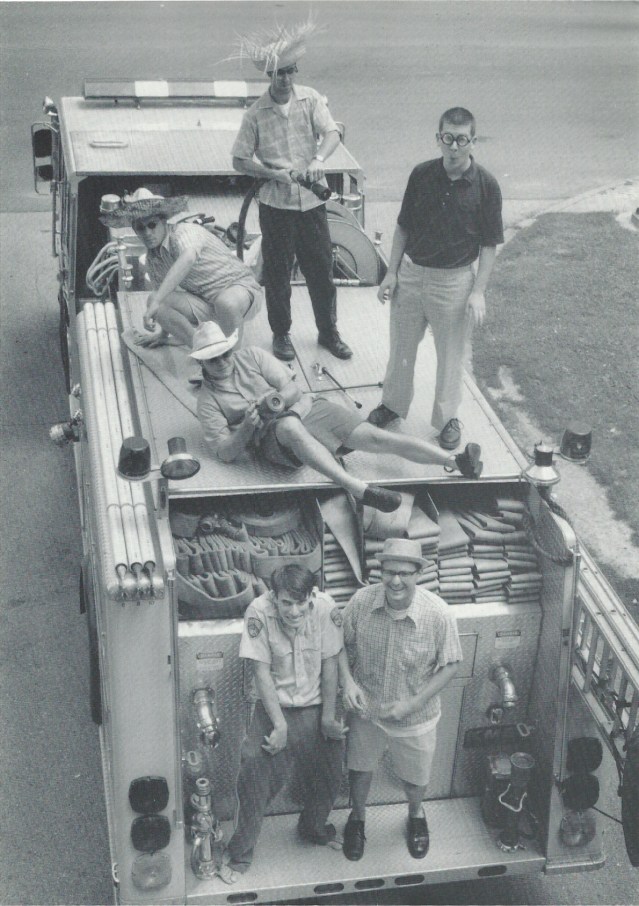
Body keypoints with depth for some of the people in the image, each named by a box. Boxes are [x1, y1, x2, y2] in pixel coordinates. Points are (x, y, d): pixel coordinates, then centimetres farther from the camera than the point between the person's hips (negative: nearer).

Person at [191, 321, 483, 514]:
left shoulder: (251, 356, 11)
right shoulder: (207, 400, 5)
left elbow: (292, 390, 5)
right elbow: (226, 453, -2)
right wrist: (246, 428, -20)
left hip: (306, 408, 4)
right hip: (273, 435, -4)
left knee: (373, 436, -14)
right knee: (290, 426, -41)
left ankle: (455, 461, -23)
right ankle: (359, 490, -56)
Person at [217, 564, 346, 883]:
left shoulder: (327, 609, -19)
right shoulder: (259, 613, -24)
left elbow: (330, 665, -8)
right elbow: (262, 672, -19)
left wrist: (328, 718, -5)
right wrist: (280, 725, -20)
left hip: (316, 706, 2)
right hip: (275, 706, -2)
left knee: (327, 776, 14)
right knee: (254, 770, -11)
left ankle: (313, 828, 46)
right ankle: (239, 853, 11)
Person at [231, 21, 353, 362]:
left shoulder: (311, 99, -1)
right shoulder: (256, 113, -5)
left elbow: (332, 133, -14)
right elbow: (240, 160, -2)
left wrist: (318, 159, -35)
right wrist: (273, 174, -18)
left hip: (312, 200, 1)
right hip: (276, 203, -1)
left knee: (322, 268, 9)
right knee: (277, 272, 9)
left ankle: (328, 332, 26)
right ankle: (281, 334, 26)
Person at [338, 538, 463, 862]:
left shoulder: (438, 614, -27)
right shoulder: (361, 601, -22)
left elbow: (449, 666, -14)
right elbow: (343, 645, -4)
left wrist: (413, 703, -20)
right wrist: (348, 680, -21)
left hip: (414, 717, -1)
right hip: (365, 708, 1)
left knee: (415, 778, 23)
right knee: (360, 768, 25)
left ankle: (416, 815, 58)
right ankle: (357, 817, 55)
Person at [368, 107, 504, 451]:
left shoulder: (485, 185, -12)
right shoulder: (421, 175, -5)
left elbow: (489, 245, -7)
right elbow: (403, 227, 5)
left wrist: (478, 292, -12)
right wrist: (391, 272, 1)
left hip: (454, 280, -2)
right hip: (411, 272, 3)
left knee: (451, 354, 10)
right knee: (401, 345, 17)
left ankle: (447, 418, 29)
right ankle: (393, 403, 37)